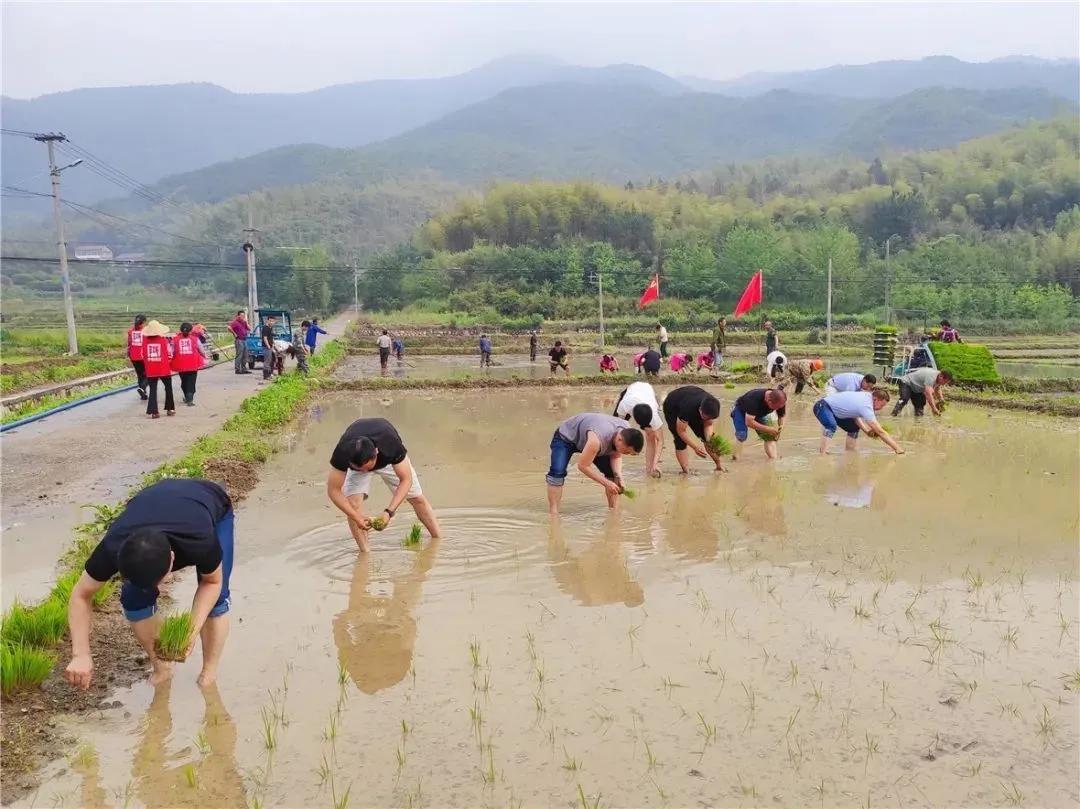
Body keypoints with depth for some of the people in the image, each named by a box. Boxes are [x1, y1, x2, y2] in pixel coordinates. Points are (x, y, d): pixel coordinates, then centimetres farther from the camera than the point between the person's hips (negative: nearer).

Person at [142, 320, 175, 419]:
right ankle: (170, 409, 21)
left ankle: (153, 411, -3)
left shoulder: (145, 340, -3)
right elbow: (168, 354, -3)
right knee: (168, 388, 16)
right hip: (164, 369, -1)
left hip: (150, 370, 1)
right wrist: (169, 365, 14)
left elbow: (143, 355, 3)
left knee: (153, 390, 5)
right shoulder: (164, 340, -7)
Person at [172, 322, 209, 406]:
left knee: (184, 382, 20)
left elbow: (171, 352, 0)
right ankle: (189, 400, -10)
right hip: (193, 365, -2)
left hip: (181, 365, 2)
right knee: (191, 382, 2)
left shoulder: (175, 340, -1)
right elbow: (202, 351, 5)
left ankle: (187, 398, 34)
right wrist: (204, 358, 24)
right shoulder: (195, 339, -2)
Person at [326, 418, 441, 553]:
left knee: (417, 498, 1)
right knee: (353, 501, -22)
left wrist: (389, 512, -42)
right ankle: (365, 553, -9)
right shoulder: (342, 453, -42)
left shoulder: (391, 444, -44)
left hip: (388, 459, 0)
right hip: (356, 460, 0)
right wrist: (357, 518, -39)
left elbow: (406, 480, -32)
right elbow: (334, 491, -31)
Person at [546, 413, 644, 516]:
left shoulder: (626, 433, -24)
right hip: (566, 437, -6)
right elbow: (583, 465, -36)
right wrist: (606, 483, -35)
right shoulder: (597, 439, -46)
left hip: (587, 438, 7)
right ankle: (553, 513, -24)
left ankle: (613, 510, 8)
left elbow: (616, 456, -8)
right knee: (558, 472, -27)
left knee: (613, 472, -3)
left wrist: (618, 476, -25)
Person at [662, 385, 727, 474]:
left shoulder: (714, 406, -30)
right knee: (680, 441, -19)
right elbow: (681, 431, -32)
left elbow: (708, 425, -16)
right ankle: (686, 472, -17)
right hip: (672, 408, -5)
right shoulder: (688, 407, -45)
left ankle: (719, 466, 7)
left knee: (706, 436, -4)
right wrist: (695, 447, -38)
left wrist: (709, 440, -35)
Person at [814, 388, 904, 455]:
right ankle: (823, 454, -45)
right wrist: (897, 448, -24)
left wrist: (867, 430, -8)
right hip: (822, 406, -11)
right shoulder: (866, 406, -28)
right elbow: (880, 431, -27)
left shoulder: (866, 395, -3)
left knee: (854, 428, 16)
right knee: (832, 426, -38)